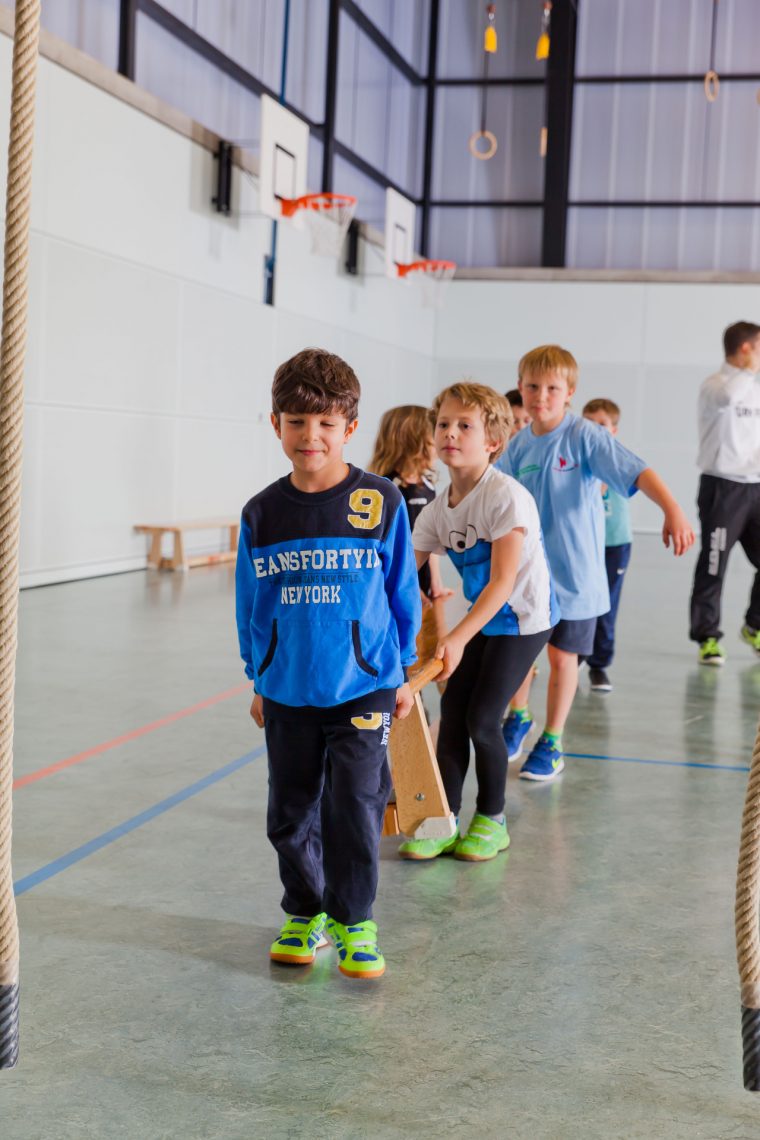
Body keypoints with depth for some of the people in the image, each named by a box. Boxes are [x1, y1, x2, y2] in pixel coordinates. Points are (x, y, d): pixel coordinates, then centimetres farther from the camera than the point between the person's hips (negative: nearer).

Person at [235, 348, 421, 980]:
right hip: (288, 692, 3)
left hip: (362, 687, -3)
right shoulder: (262, 513, 0)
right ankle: (304, 914, 31)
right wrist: (259, 680, 13)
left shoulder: (381, 502, -7)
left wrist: (403, 672, 6)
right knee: (291, 813, 12)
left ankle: (353, 920, 15)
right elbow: (251, 603, 9)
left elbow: (402, 591, 2)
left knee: (355, 809, -3)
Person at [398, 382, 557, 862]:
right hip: (483, 619, 7)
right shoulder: (438, 509, -1)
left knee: (482, 718, -8)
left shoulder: (506, 497, -23)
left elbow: (503, 582, -27)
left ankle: (493, 820, 11)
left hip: (524, 617, -7)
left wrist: (458, 637, -32)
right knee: (452, 710, 1)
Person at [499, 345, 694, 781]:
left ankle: (552, 741, 24)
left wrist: (673, 511, -41)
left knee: (562, 656, 7)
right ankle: (519, 718, 40)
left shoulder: (585, 436, -15)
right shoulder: (518, 447, 0)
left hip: (573, 572, -4)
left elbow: (637, 471, -27)